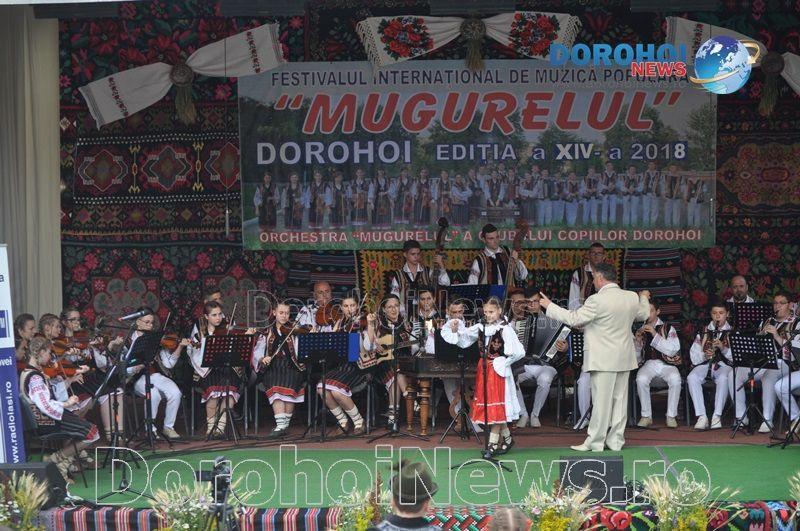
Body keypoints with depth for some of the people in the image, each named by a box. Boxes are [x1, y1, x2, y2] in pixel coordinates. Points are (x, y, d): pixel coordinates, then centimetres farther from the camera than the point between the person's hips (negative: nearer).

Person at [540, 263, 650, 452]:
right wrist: (644, 298, 44)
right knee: (620, 399, 11)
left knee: (602, 400, -3)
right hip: (624, 358, 7)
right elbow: (643, 314, 23)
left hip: (604, 359, -7)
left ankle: (595, 442, 2)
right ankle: (616, 440, 17)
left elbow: (573, 318, -14)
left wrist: (549, 306, -3)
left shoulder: (597, 301, -18)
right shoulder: (632, 298, 4)